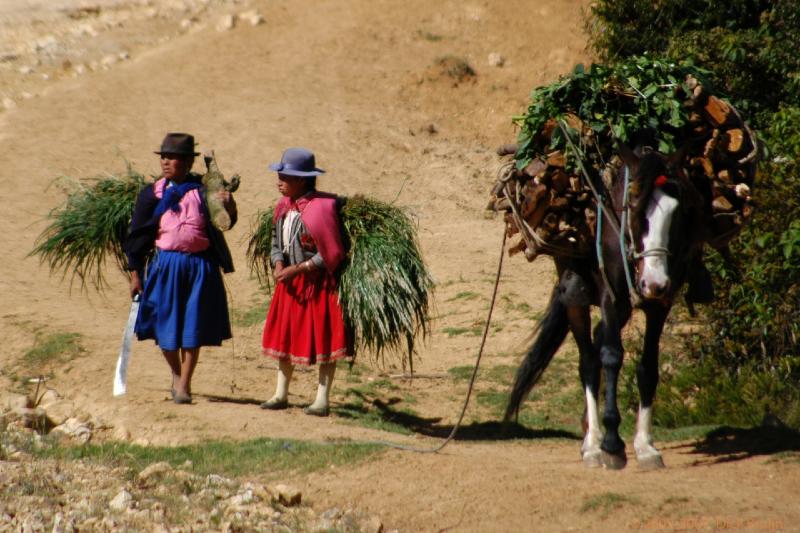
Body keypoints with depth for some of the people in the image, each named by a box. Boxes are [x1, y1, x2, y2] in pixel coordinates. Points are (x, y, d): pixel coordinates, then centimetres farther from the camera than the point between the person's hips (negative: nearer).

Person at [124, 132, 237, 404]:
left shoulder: (204, 191, 0)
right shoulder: (152, 195, 1)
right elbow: (137, 236, 5)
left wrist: (229, 208, -27)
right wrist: (135, 274, 3)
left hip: (200, 266, -1)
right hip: (165, 266, 1)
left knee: (193, 328, 1)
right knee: (166, 325, 7)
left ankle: (184, 385, 12)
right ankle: (176, 373, 34)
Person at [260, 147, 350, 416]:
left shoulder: (321, 208, -19)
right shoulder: (284, 207, 4)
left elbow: (331, 253, -19)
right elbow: (276, 241, 14)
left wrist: (298, 269, -19)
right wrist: (278, 265, -7)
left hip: (317, 283, -8)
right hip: (289, 283, 8)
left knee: (323, 340, 0)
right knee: (283, 337, 11)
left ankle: (322, 400, 6)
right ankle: (281, 394, 22)